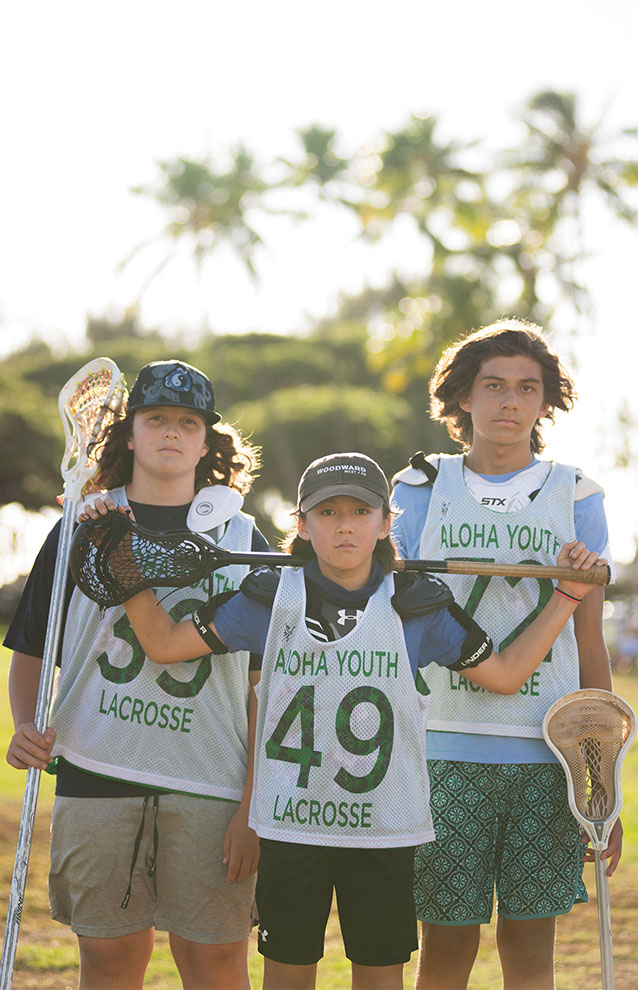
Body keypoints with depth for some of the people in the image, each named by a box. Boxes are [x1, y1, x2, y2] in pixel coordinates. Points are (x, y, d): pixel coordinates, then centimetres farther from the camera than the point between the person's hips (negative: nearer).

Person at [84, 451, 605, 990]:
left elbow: (505, 674, 7)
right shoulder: (270, 598, 0)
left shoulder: (417, 607, 1)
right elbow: (165, 643, 3)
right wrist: (127, 567, -6)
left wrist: (566, 595, 3)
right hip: (291, 822, 0)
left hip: (385, 825, 0)